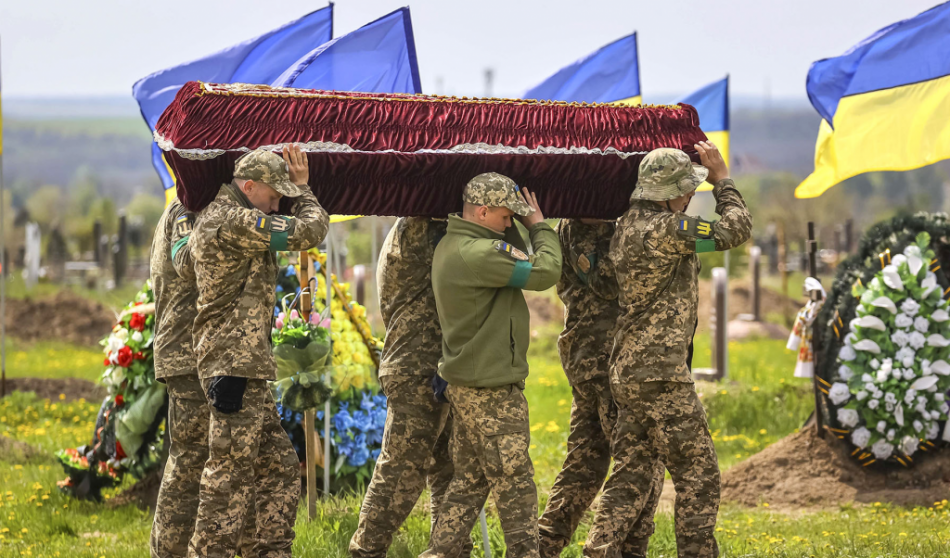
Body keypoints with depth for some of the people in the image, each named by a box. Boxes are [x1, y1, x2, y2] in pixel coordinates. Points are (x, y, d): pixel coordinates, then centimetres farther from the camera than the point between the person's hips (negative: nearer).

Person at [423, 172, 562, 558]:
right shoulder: (479, 253, -21)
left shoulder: (450, 247, 11)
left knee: (469, 482, 13)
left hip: (464, 382, 10)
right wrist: (540, 227, -6)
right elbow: (544, 273, -19)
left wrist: (516, 231, 7)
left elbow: (518, 265, 16)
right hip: (491, 387, -10)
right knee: (514, 484, -2)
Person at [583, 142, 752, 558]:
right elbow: (735, 230, -9)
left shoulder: (627, 227, 11)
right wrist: (722, 179, 4)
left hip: (628, 373, 9)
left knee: (630, 475, 10)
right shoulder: (663, 229, -17)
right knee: (698, 473, 0)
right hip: (662, 375, -9)